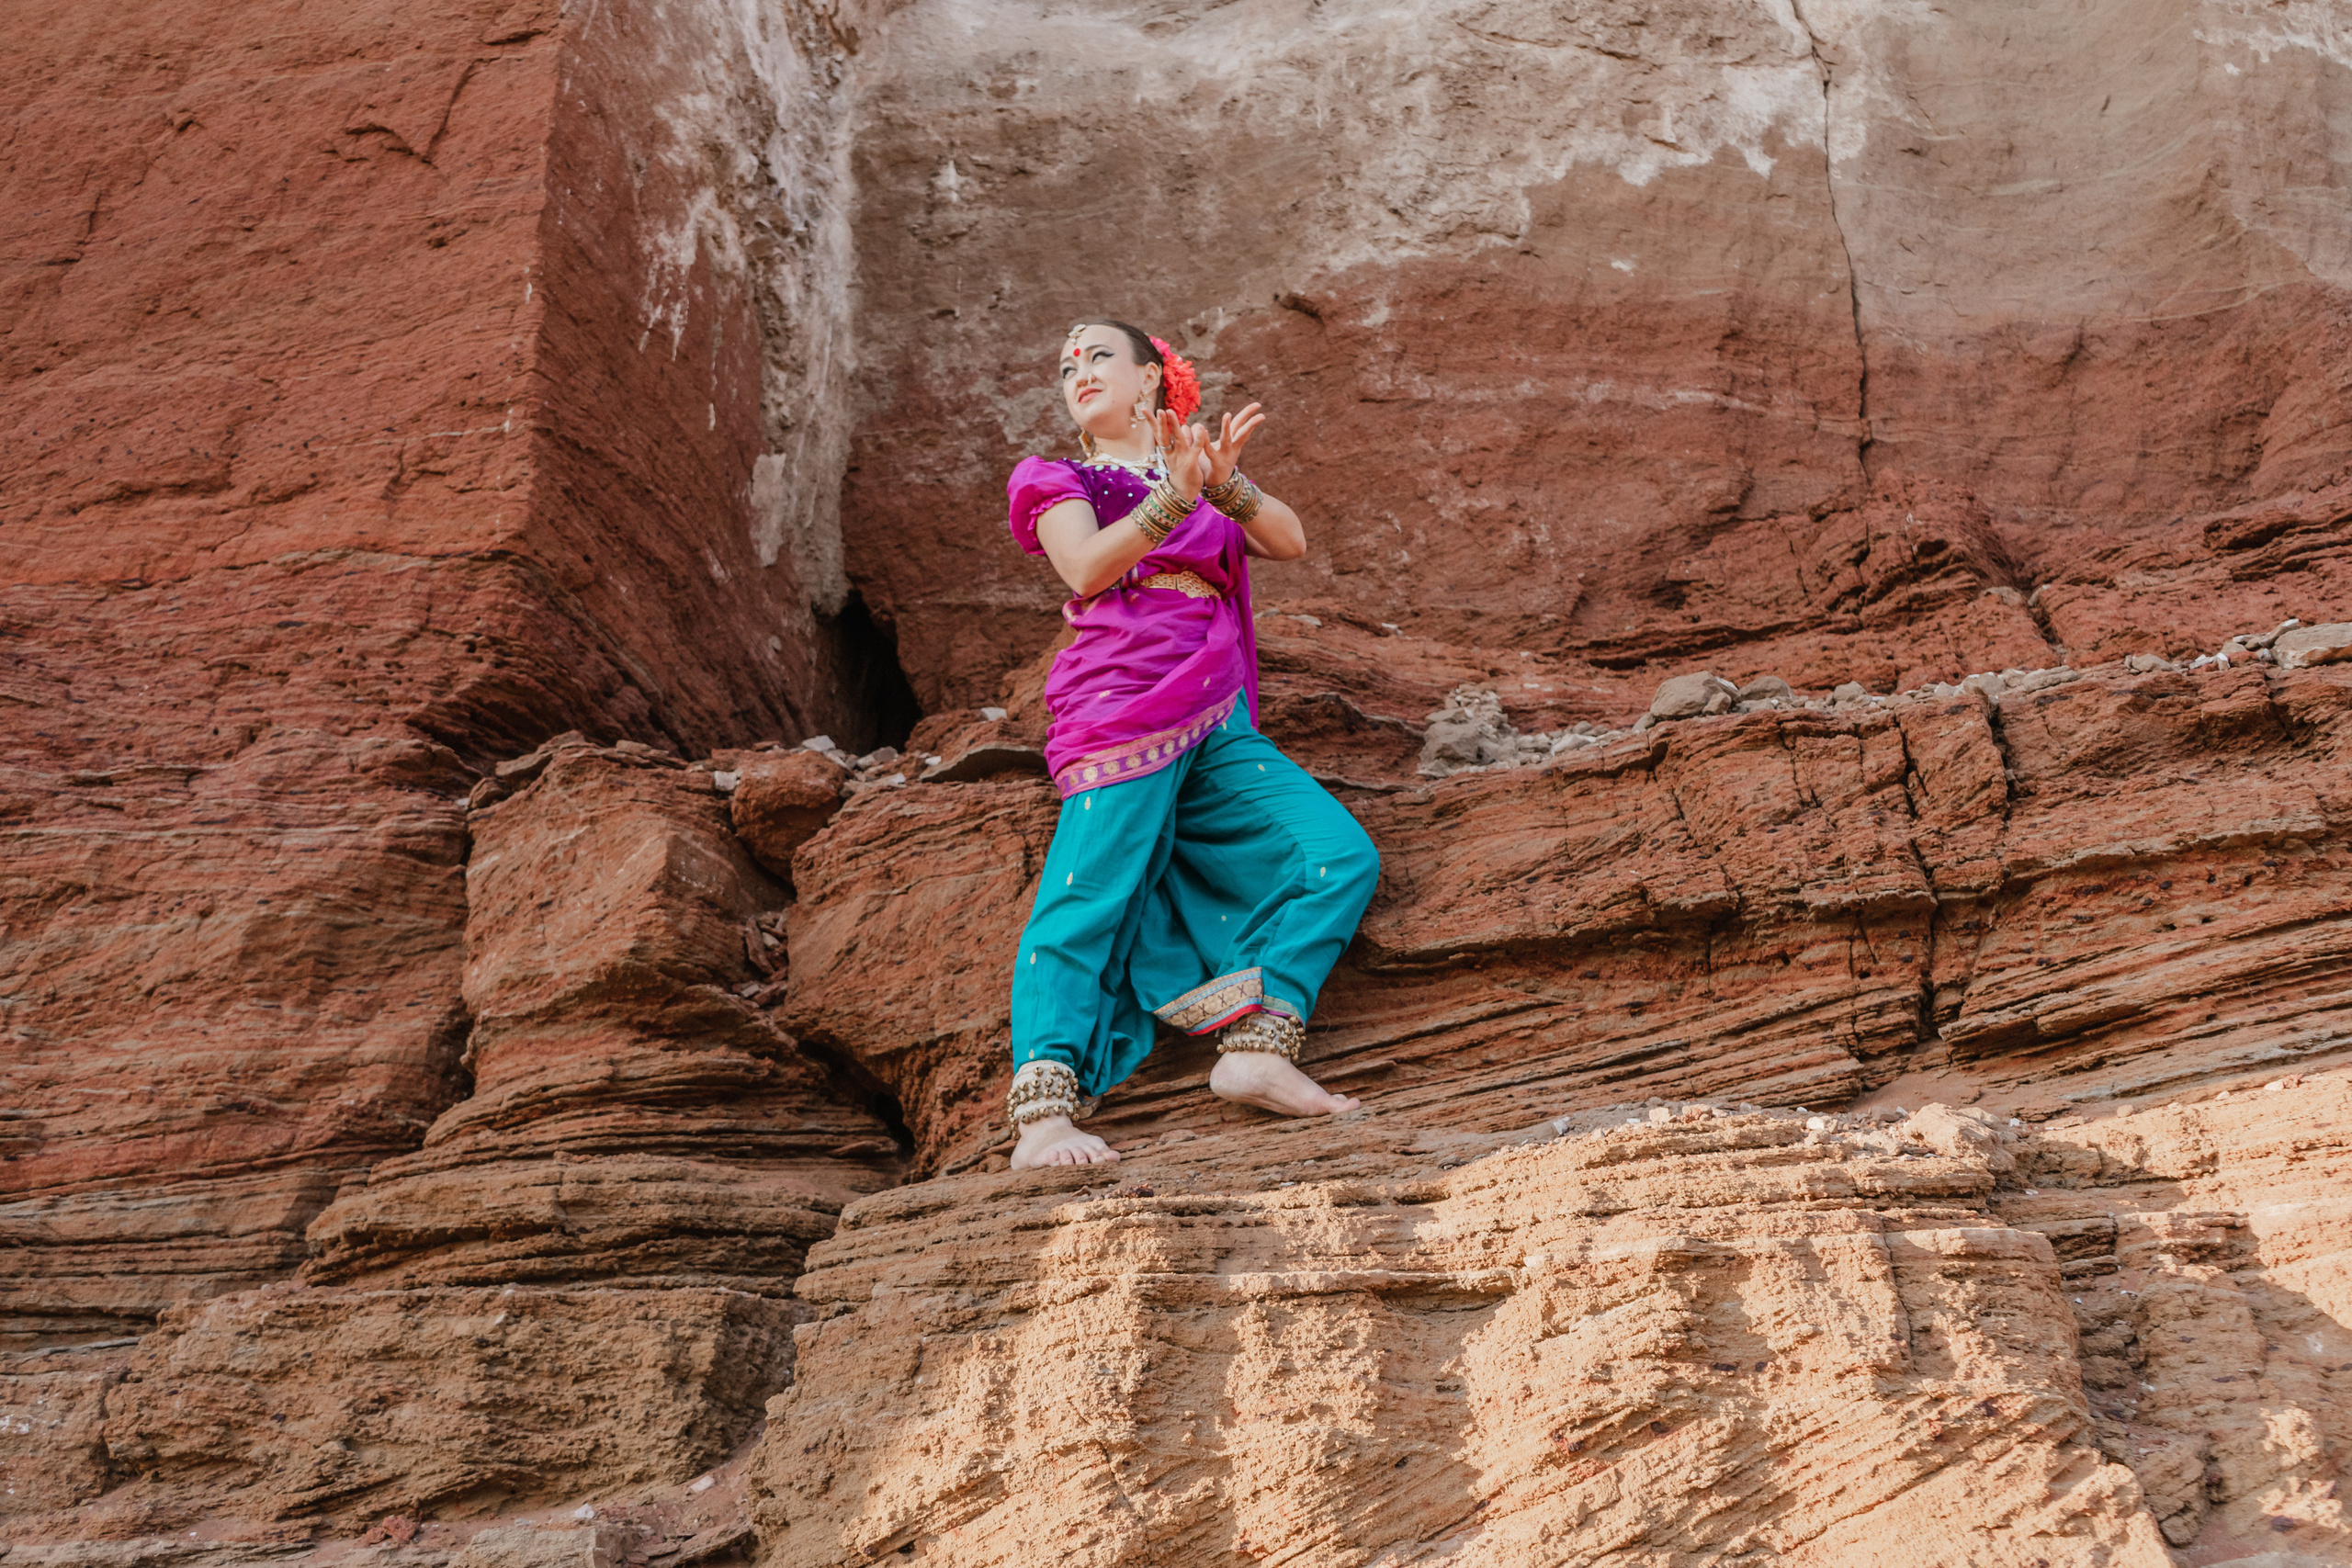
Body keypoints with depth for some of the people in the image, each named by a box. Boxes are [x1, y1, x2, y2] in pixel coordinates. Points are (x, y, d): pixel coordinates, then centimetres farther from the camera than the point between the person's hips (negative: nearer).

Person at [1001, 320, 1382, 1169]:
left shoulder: (1202, 480, 28)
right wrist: (1175, 496, -19)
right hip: (1119, 720, -5)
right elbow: (1086, 570, -6)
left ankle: (1257, 1052, -12)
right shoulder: (1060, 480, 16)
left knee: (1341, 859, -9)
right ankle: (1042, 1117, -22)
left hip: (1218, 730, 5)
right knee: (1088, 904, -17)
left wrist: (1224, 484, -12)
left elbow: (1290, 542, 8)